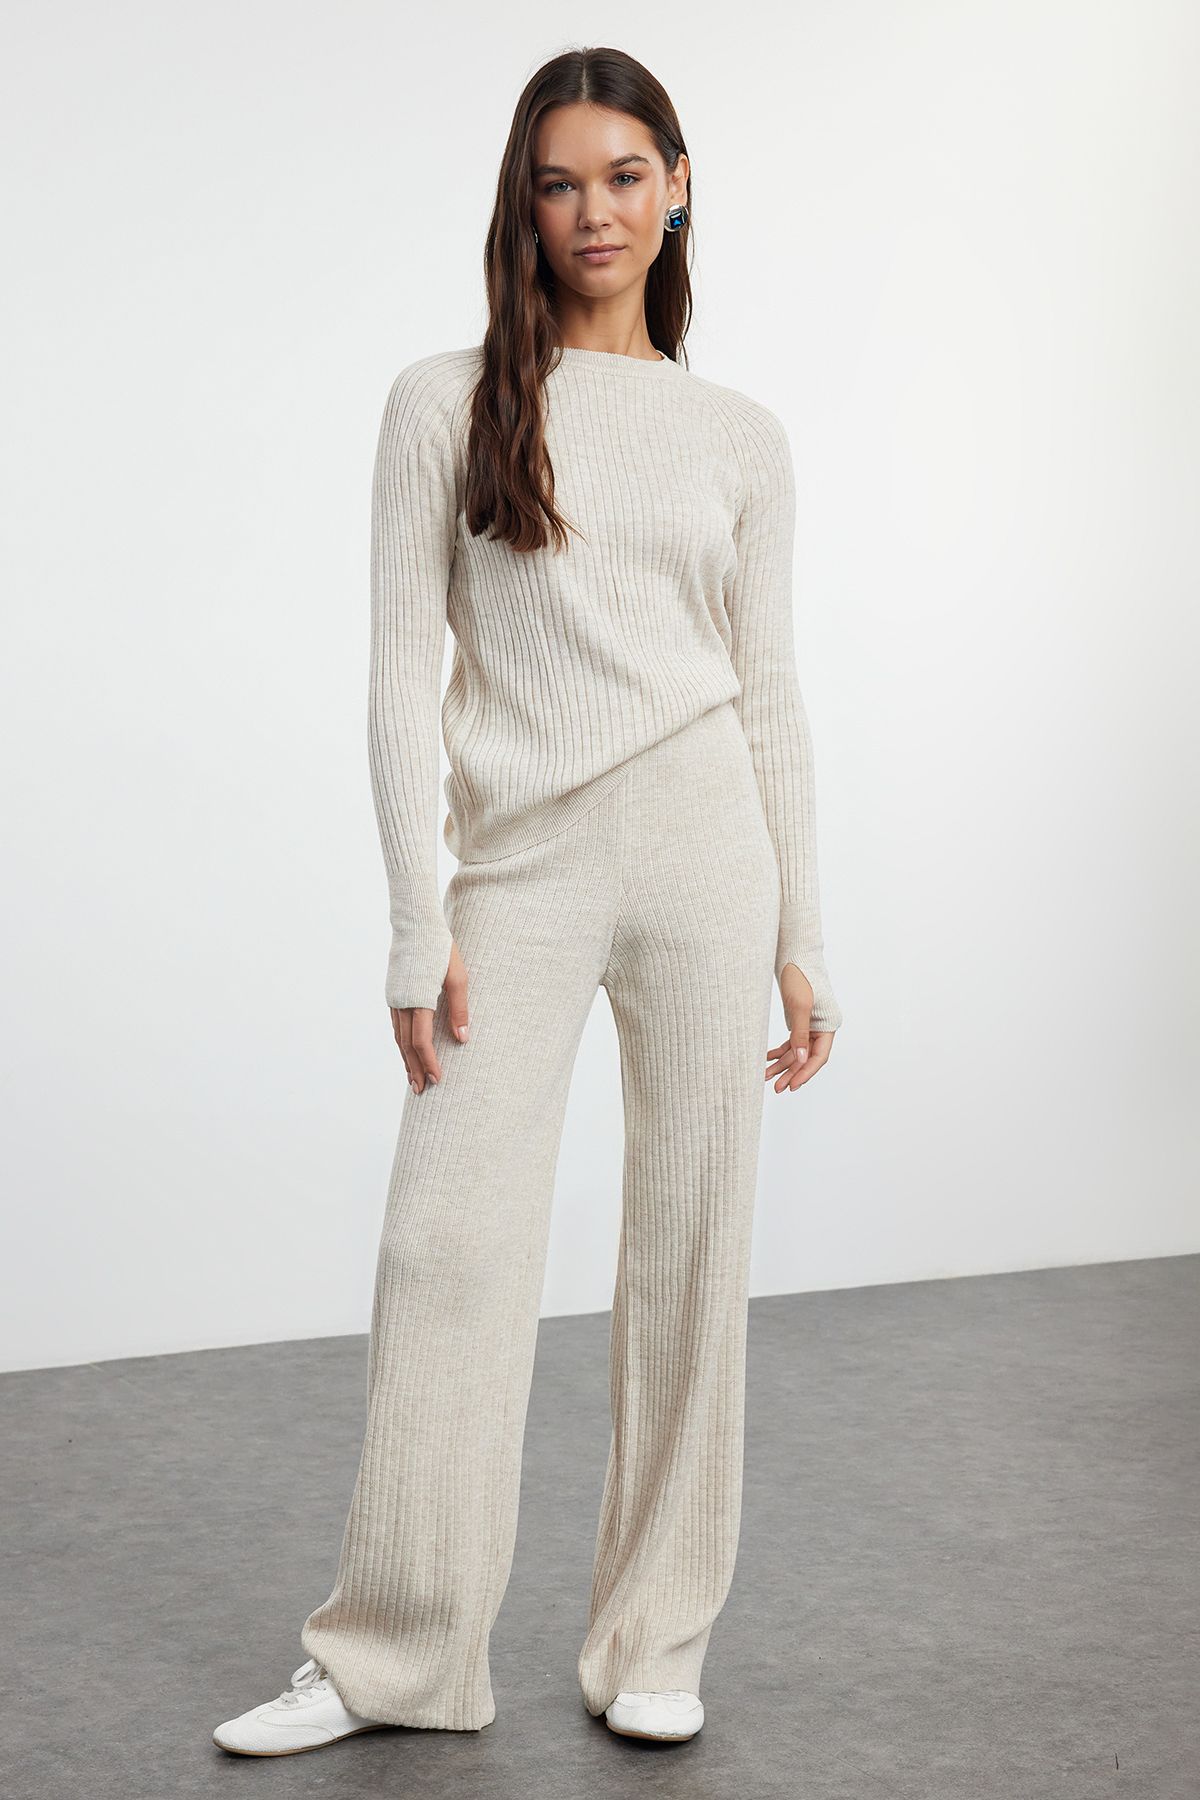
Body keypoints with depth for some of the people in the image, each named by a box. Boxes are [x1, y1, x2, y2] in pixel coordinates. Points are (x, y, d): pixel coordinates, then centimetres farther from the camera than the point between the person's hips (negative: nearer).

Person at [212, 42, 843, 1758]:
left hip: (703, 845, 2)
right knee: (451, 1247, -2)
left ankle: (656, 1643, 19)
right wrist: (420, 925, -8)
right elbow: (405, 678, -1)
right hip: (519, 861, -1)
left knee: (691, 1245, 4)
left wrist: (801, 941, 7)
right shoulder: (448, 404, 3)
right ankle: (391, 1655, 11)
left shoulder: (740, 435, 9)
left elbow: (774, 698, 10)